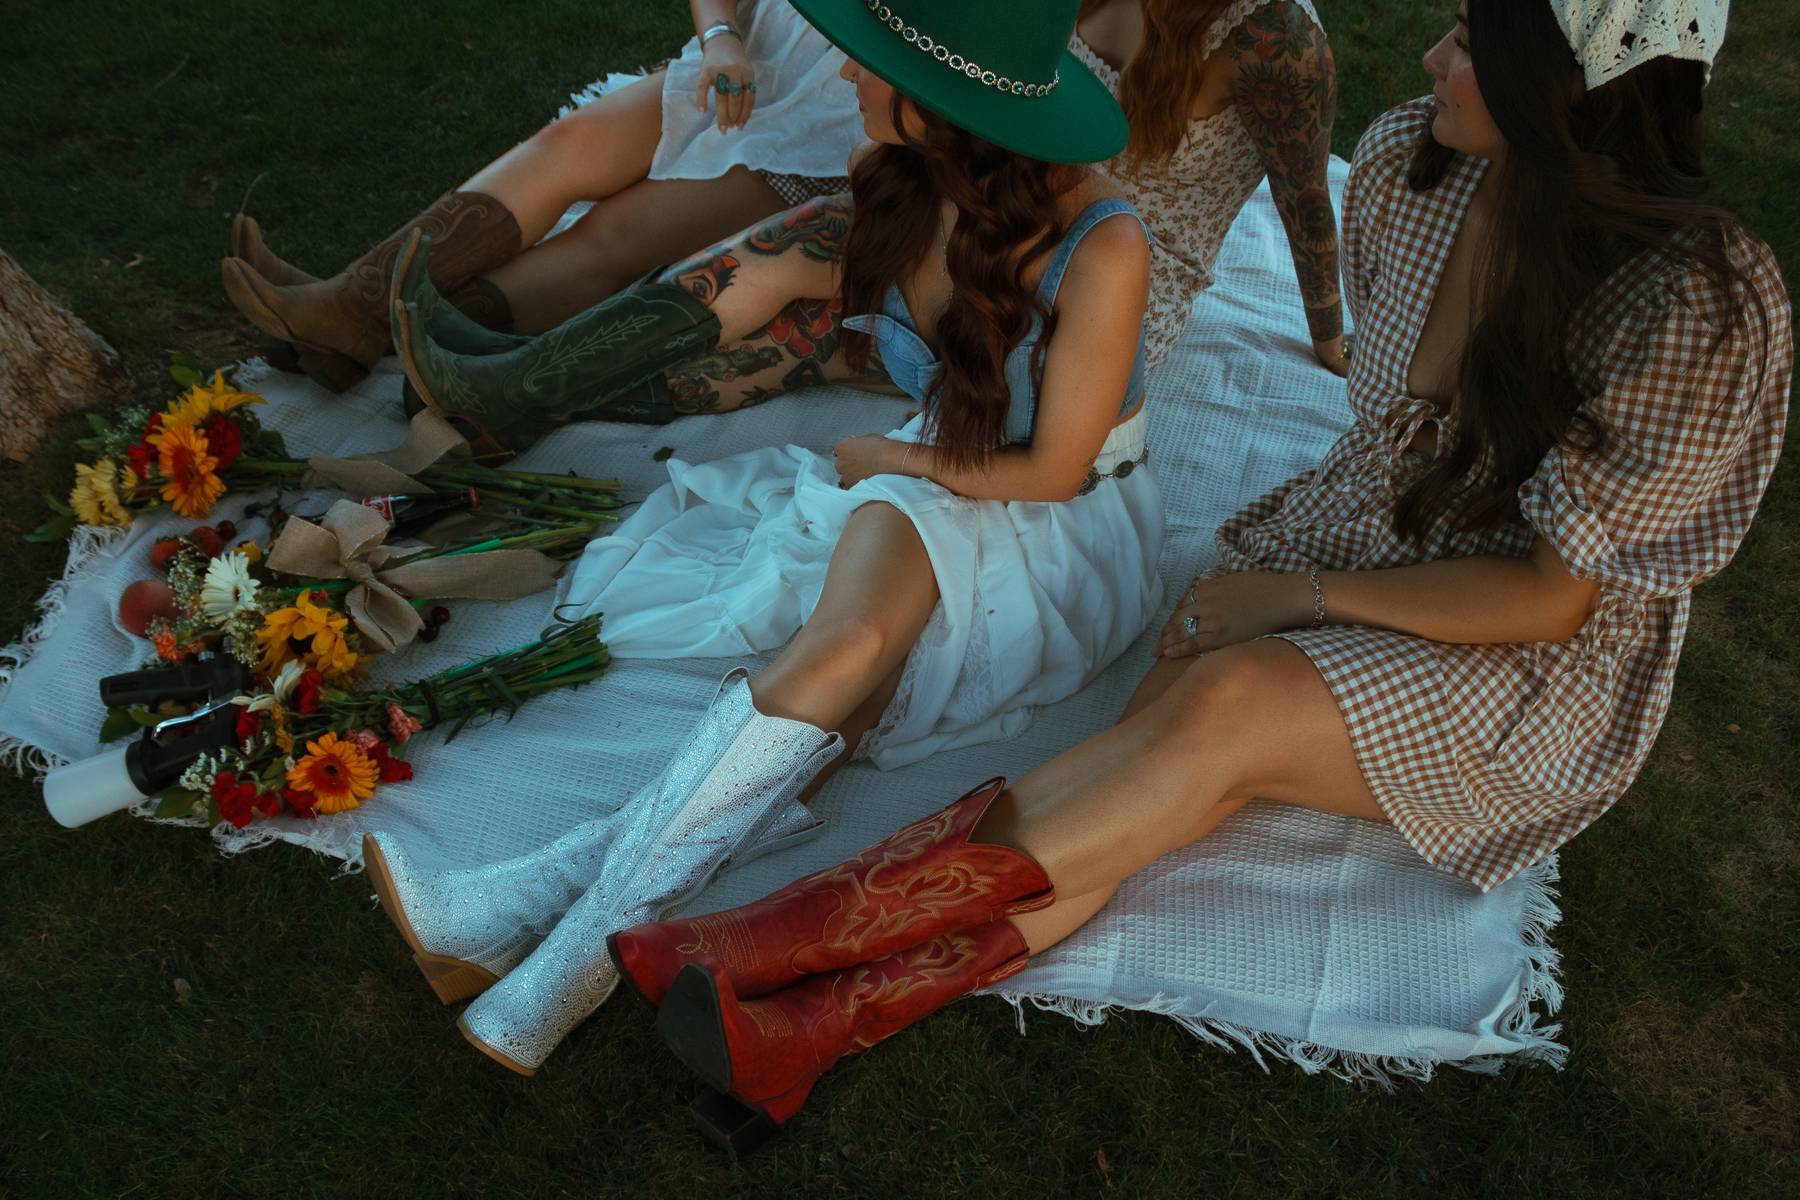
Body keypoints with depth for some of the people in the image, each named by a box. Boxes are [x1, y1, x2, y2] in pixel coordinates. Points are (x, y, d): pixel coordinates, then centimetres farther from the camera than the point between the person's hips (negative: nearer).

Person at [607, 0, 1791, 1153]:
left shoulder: (1695, 310, -26)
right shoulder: (1407, 161, -7)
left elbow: (1550, 598, -19)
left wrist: (1303, 594, -18)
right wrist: (1289, 566, 1)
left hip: (1540, 661, -5)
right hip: (1359, 535, 5)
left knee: (1224, 710, -32)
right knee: (1176, 758, -24)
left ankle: (785, 937, -29)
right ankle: (817, 1021, -31)